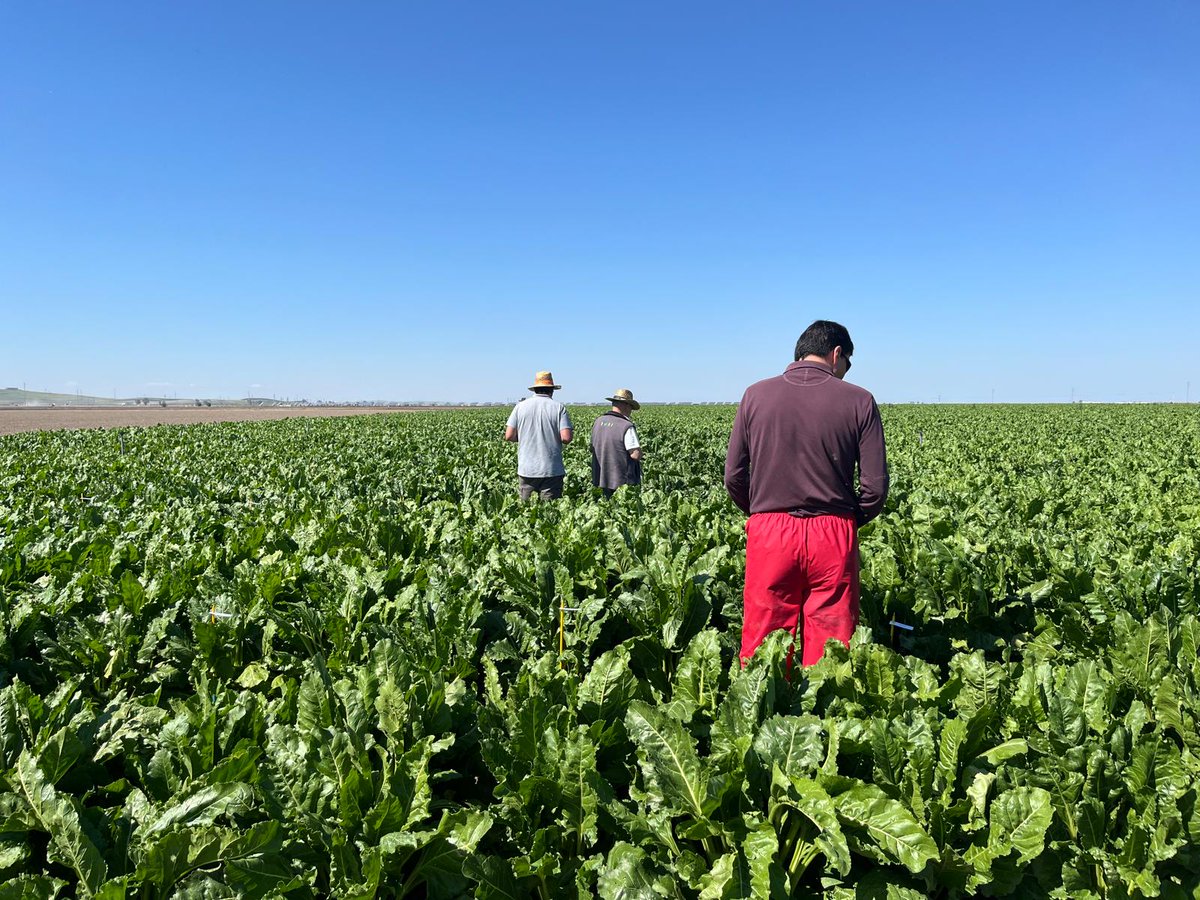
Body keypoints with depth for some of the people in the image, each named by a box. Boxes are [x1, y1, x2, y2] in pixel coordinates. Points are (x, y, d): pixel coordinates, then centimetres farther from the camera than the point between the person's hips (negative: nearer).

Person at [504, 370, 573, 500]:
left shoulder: (520, 406, 3)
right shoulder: (559, 407, -2)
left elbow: (509, 436, 1)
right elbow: (566, 438, -12)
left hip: (526, 470, 2)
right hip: (551, 470, -2)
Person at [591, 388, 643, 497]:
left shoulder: (598, 422, 5)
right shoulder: (627, 426, -18)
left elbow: (593, 449, 14)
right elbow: (636, 455, -21)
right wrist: (638, 447, 1)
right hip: (623, 481, -7)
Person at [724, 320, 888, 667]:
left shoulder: (756, 395, 2)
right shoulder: (859, 401, -1)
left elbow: (734, 477, 2)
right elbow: (875, 486, -3)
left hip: (769, 533, 1)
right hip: (834, 536, 0)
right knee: (829, 653, 9)